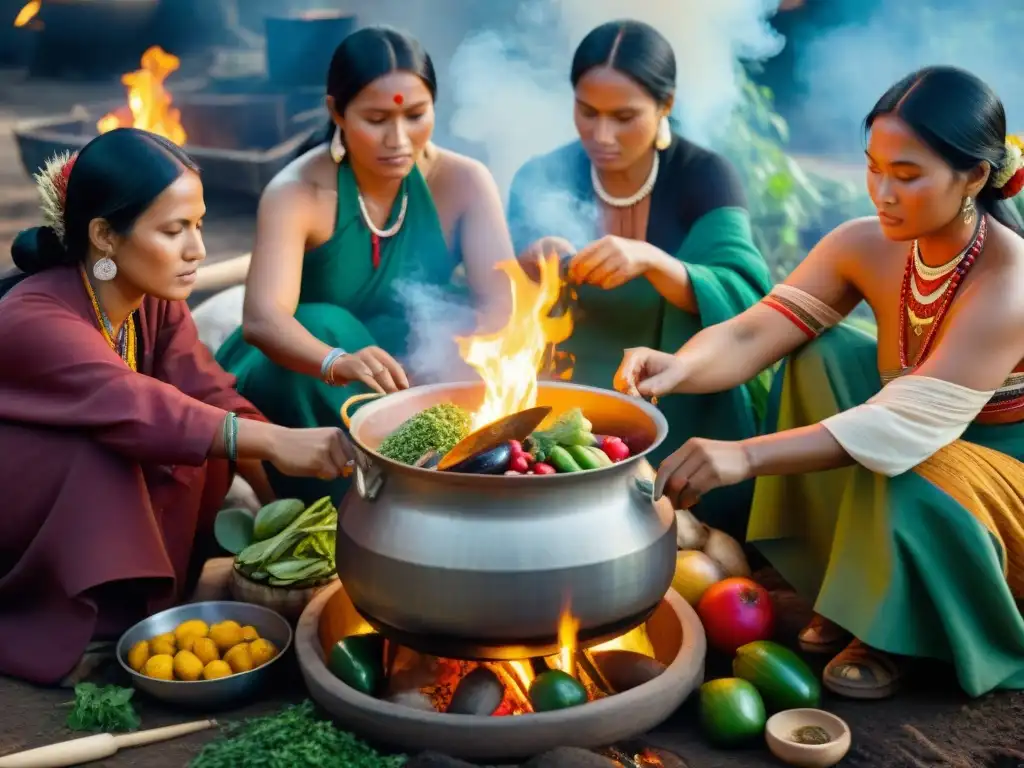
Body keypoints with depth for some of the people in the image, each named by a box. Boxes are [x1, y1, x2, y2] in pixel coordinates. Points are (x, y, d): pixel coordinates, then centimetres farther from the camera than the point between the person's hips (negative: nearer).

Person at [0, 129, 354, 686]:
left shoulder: (157, 303, -5)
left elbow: (212, 398, -15)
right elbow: (136, 408, -43)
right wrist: (275, 441, -53)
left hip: (91, 529, 7)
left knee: (200, 434, -15)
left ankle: (138, 612, -5)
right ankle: (97, 634, -20)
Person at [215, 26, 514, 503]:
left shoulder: (463, 183, -14)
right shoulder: (298, 193, -22)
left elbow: (501, 302, -22)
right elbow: (261, 319, -37)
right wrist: (339, 364, -59)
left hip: (409, 379, 2)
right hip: (300, 382, -2)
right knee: (323, 325, -33)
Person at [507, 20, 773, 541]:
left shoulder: (705, 176, -9)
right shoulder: (542, 180, -4)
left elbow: (747, 300, -21)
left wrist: (651, 259, -38)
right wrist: (527, 272, -27)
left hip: (687, 406, -1)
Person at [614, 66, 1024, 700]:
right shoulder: (867, 248, -12)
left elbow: (903, 426, -40)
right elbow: (754, 333, -20)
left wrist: (746, 455, -50)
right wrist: (679, 366, -43)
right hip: (928, 450, 6)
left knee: (910, 477, -36)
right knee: (823, 354, -15)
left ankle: (890, 632, -2)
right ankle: (854, 591, -2)